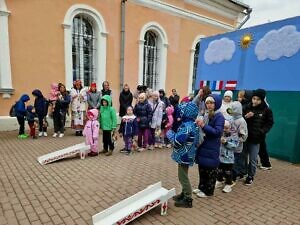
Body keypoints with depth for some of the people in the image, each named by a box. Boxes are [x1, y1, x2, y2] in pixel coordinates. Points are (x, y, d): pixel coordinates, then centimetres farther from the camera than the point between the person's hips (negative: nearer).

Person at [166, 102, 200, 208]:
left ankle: (188, 199, 18)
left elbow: (176, 141, -26)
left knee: (183, 177, 4)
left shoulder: (186, 126, -26)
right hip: (186, 155, 10)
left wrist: (170, 133, -10)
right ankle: (184, 194, 39)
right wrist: (174, 133, 8)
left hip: (184, 156, -10)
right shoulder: (192, 124, 6)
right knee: (183, 176, 23)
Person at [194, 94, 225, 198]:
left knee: (210, 170, 7)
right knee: (202, 168, 17)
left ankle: (208, 191, 22)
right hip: (203, 146, 8)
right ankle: (202, 187, 33)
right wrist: (199, 124, 2)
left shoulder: (219, 116, -13)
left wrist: (203, 126, -30)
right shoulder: (206, 114, 9)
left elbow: (217, 132, -24)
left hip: (212, 149, -7)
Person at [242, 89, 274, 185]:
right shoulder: (247, 107, -3)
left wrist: (262, 131, -12)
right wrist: (245, 117, -20)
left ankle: (250, 177, 27)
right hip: (245, 136, 2)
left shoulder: (267, 110, -6)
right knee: (242, 156, 14)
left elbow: (269, 123, 2)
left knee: (253, 159, 9)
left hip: (256, 138, -2)